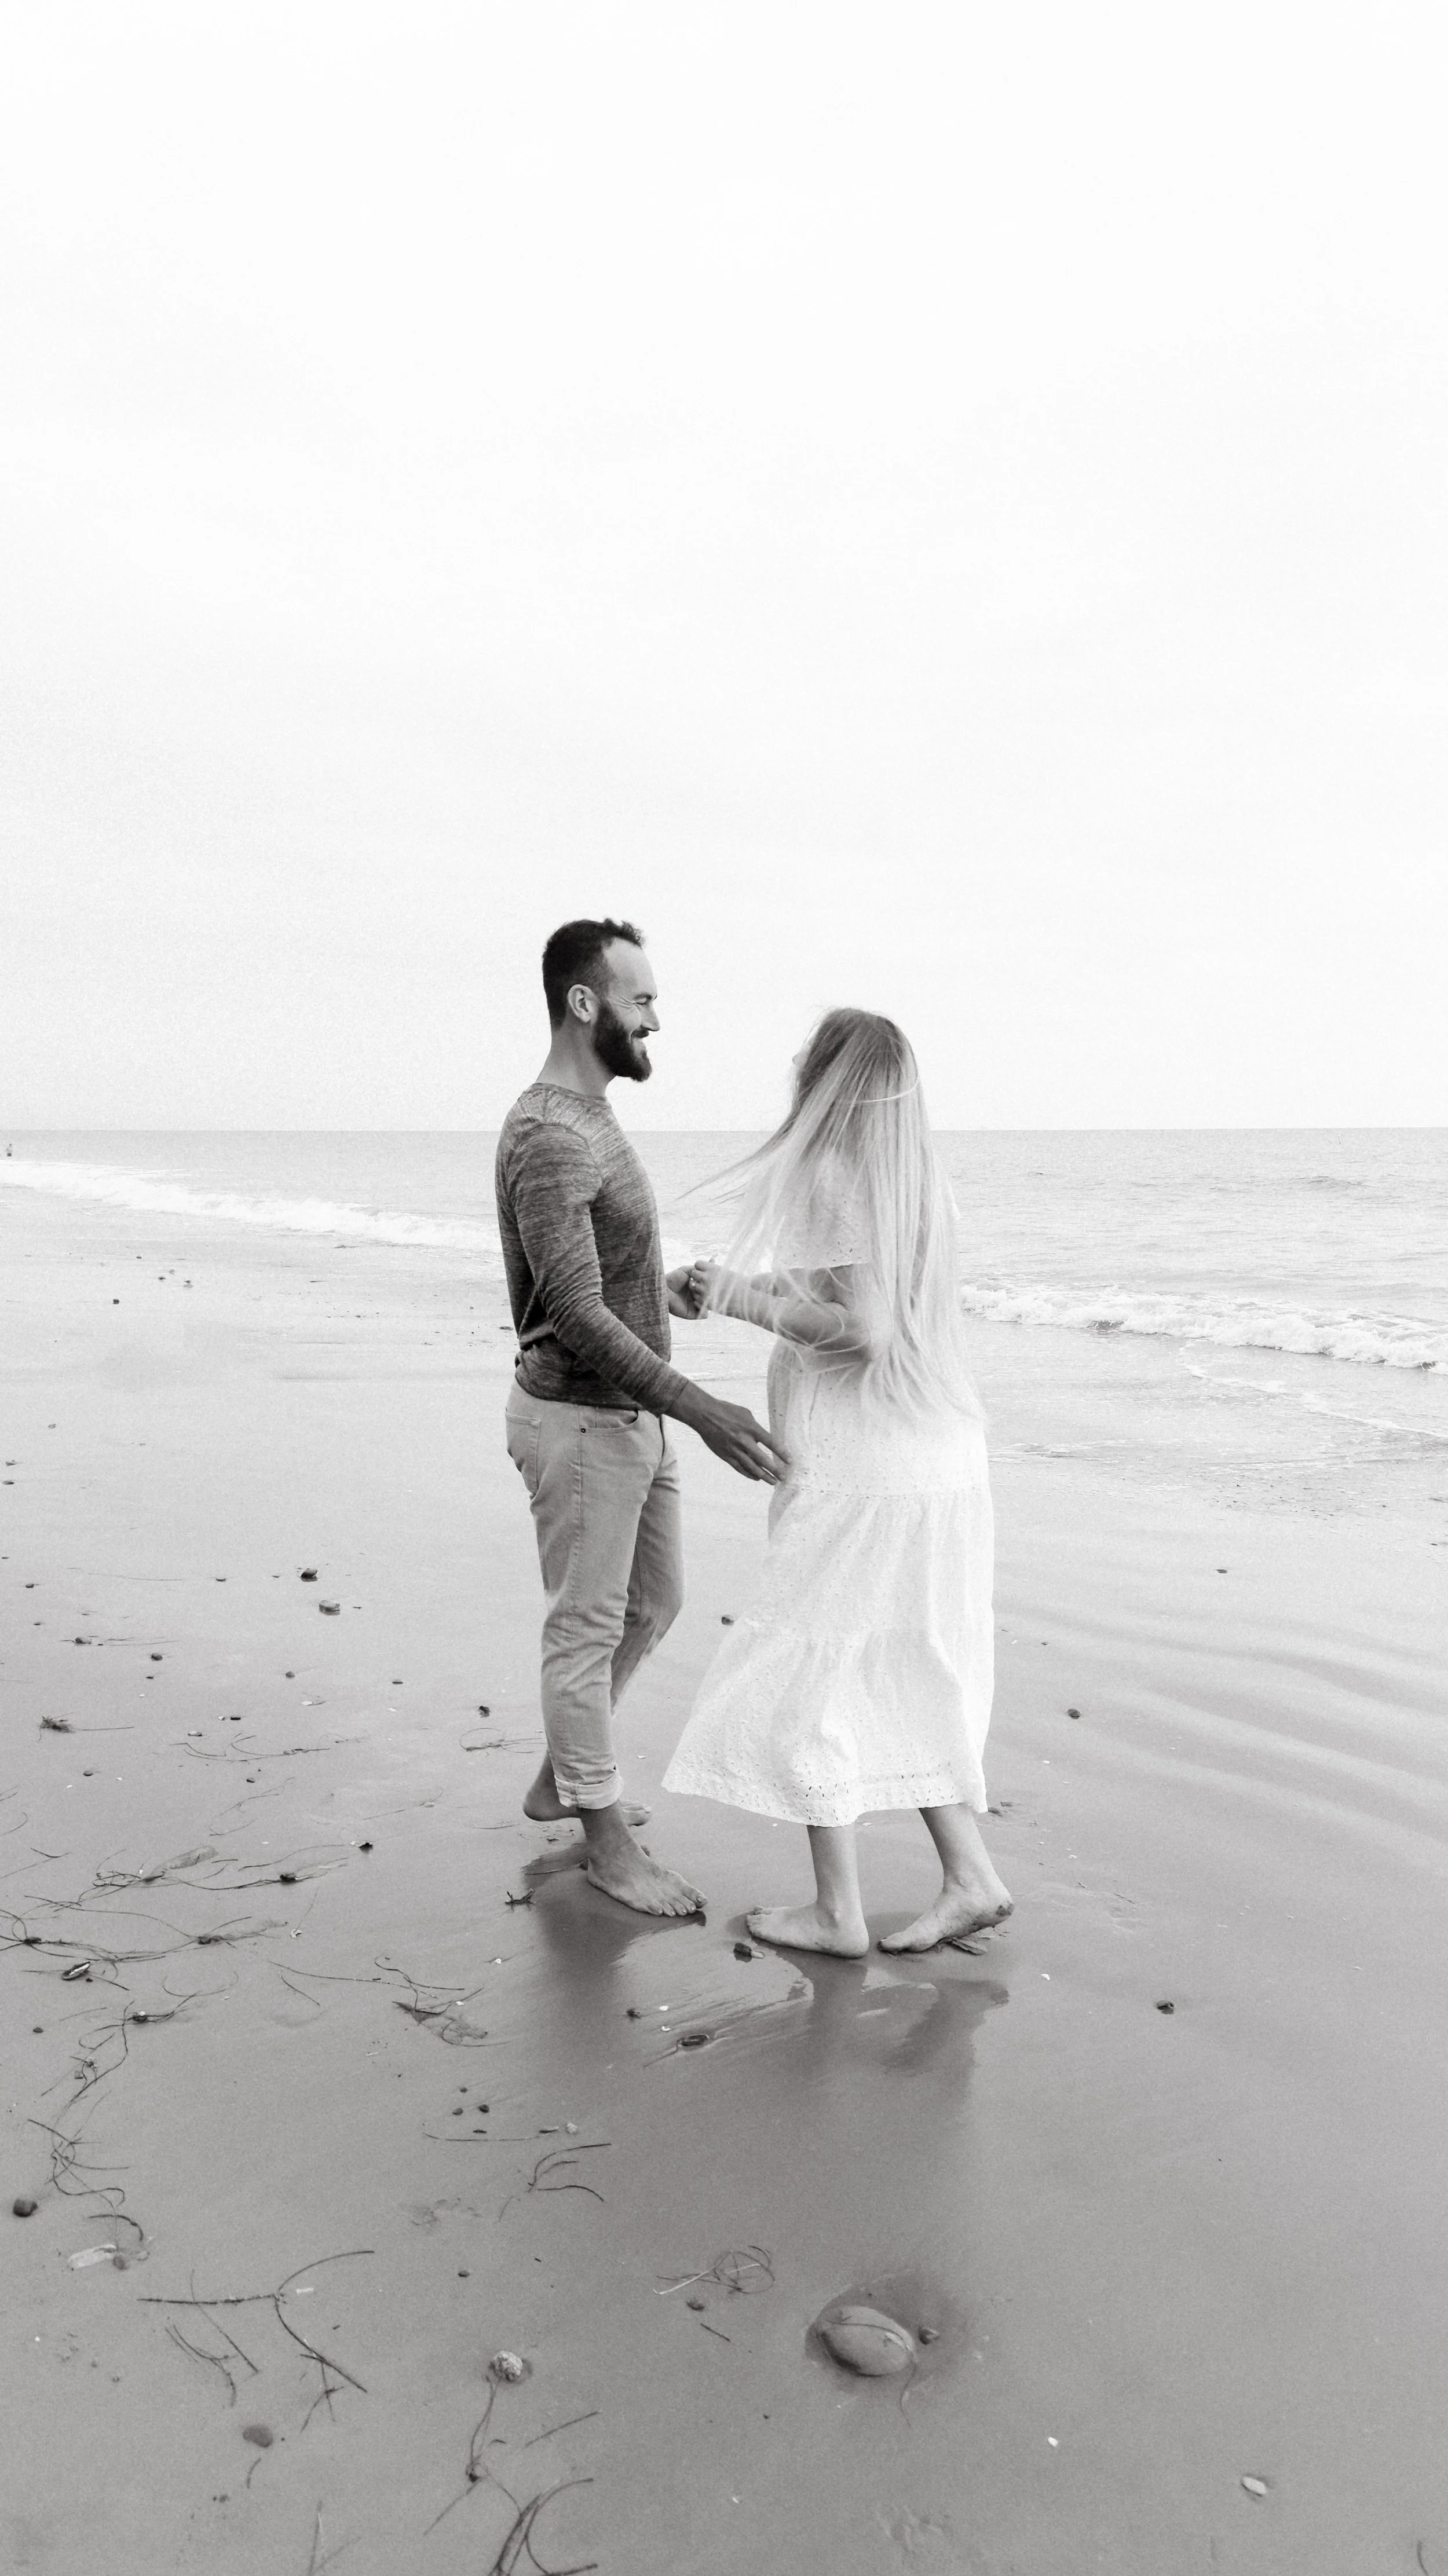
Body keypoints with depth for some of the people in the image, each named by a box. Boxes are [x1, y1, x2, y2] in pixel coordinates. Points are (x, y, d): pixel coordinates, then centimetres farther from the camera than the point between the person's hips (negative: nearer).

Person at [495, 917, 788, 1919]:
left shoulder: (593, 1120, 11)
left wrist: (666, 1289, 17)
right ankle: (608, 1840, 18)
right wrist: (702, 1410, -31)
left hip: (633, 1416, 10)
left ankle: (560, 1778, 36)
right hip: (580, 1422, -10)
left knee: (653, 1603, 20)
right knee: (589, 1628, 3)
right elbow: (578, 1317, -27)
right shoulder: (550, 1136, -21)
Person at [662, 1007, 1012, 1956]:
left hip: (860, 1473, -8)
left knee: (803, 1677, 4)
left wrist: (751, 1299, -10)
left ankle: (837, 1913, 13)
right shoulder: (921, 1180, 10)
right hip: (940, 1461, 8)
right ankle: (969, 1875, 20)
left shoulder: (830, 1177, -15)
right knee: (905, 1677, 18)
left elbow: (863, 1330, -22)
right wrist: (751, 1288, 19)